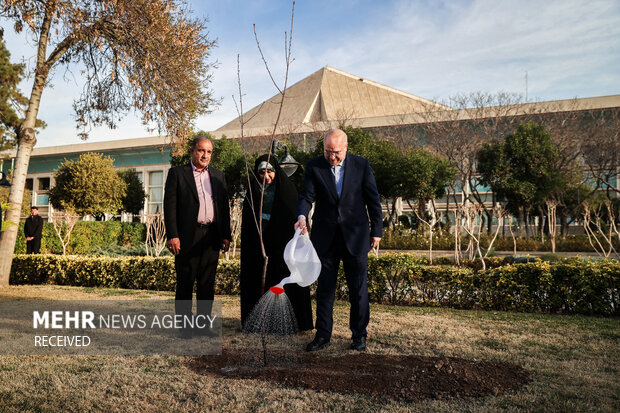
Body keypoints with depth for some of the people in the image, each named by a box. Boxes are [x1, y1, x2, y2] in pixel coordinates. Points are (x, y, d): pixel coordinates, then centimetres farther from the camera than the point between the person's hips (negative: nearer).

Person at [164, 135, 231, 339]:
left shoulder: (218, 176, 15)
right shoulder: (177, 173, 3)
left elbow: (224, 207, 15)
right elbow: (170, 205, -3)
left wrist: (226, 235, 8)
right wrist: (172, 235, -11)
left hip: (212, 237, 4)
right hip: (187, 236, -3)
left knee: (207, 283, 8)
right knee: (185, 283, 3)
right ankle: (184, 325, 14)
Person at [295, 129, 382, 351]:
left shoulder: (361, 165, 0)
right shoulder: (314, 166, 0)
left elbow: (373, 199, 4)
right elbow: (306, 196, -7)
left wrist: (376, 230, 3)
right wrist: (302, 216, -28)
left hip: (355, 236, 0)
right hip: (325, 237, 1)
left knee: (358, 287, 7)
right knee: (324, 288, 8)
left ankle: (359, 334, 22)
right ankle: (323, 335, 21)